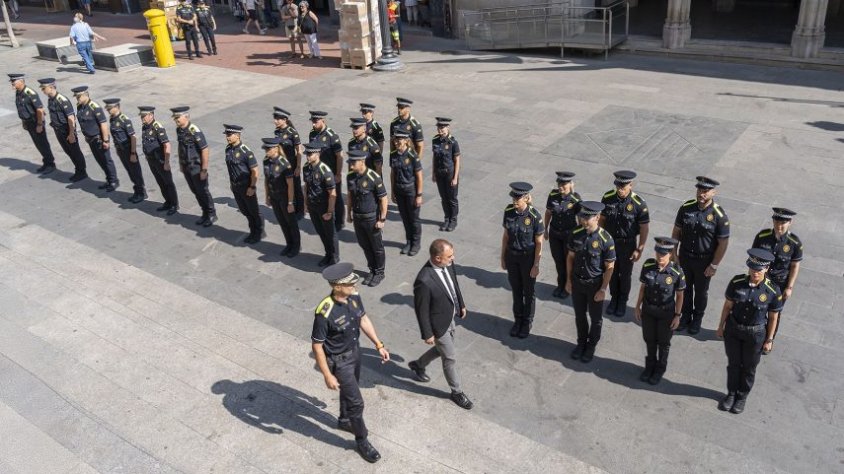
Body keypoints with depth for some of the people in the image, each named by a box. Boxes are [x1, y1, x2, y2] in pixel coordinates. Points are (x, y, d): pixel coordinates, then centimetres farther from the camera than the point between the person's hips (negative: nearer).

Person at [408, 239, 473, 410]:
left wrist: (461, 304, 17)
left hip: (450, 317, 8)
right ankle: (457, 392, 36)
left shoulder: (447, 264, -14)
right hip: (438, 324, -8)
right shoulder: (424, 281, -37)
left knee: (442, 349, 28)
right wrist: (427, 334, -15)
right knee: (450, 358, 11)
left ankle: (418, 365, 54)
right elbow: (421, 310, -24)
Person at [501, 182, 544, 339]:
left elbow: (539, 243, -14)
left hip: (528, 257, -4)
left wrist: (536, 265, -12)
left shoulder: (534, 216, -22)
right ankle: (518, 320, 38)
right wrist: (503, 257, 6)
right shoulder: (508, 211, -10)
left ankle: (527, 322, 34)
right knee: (516, 290, 18)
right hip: (512, 256, 4)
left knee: (528, 292, 14)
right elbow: (505, 235, 2)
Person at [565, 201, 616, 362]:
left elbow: (609, 267, -15)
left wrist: (603, 289, -13)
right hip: (577, 282, 3)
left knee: (595, 317, 18)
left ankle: (591, 346, 40)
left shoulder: (606, 239, -23)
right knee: (579, 315, 21)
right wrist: (569, 280, 4)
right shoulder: (576, 234, -11)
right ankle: (581, 342, 43)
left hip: (595, 285, -3)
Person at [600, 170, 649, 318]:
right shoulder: (608, 198, -13)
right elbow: (601, 219, 0)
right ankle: (614, 298, 39)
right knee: (612, 272, 17)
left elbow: (644, 228, -13)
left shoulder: (639, 204, -21)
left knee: (625, 274, 15)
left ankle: (623, 301, 36)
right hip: (610, 242, 2)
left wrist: (639, 250, -12)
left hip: (627, 244, -2)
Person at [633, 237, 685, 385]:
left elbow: (679, 295, -10)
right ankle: (650, 365, 45)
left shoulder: (676, 272, -22)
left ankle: (660, 369, 42)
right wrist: (637, 306, 3)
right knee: (649, 340, 21)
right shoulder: (647, 265, -15)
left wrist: (677, 316, -7)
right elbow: (642, 287, -2)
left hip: (666, 313, -2)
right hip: (648, 310, 2)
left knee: (663, 342, 18)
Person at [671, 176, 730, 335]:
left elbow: (723, 243, -14)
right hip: (685, 257, 3)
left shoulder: (719, 215, -20)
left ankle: (697, 319, 39)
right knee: (685, 288, 19)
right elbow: (676, 231, 1)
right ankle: (686, 315, 40)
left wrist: (714, 265, -13)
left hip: (704, 261, -3)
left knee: (701, 291, 17)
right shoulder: (686, 208, -10)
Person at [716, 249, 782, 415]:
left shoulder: (773, 291, -20)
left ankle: (742, 396, 41)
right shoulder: (737, 282, -17)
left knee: (749, 367, 18)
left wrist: (769, 340, -2)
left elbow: (773, 317, -8)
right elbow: (728, 305, -4)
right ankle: (731, 393, 40)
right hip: (733, 329, 1)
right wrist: (721, 326, 4)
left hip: (755, 334, -1)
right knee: (733, 363, 18)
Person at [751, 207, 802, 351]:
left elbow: (795, 266, -10)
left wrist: (789, 287, -9)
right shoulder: (762, 236, -18)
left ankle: (769, 340, 41)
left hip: (780, 284, 0)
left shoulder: (795, 243, -20)